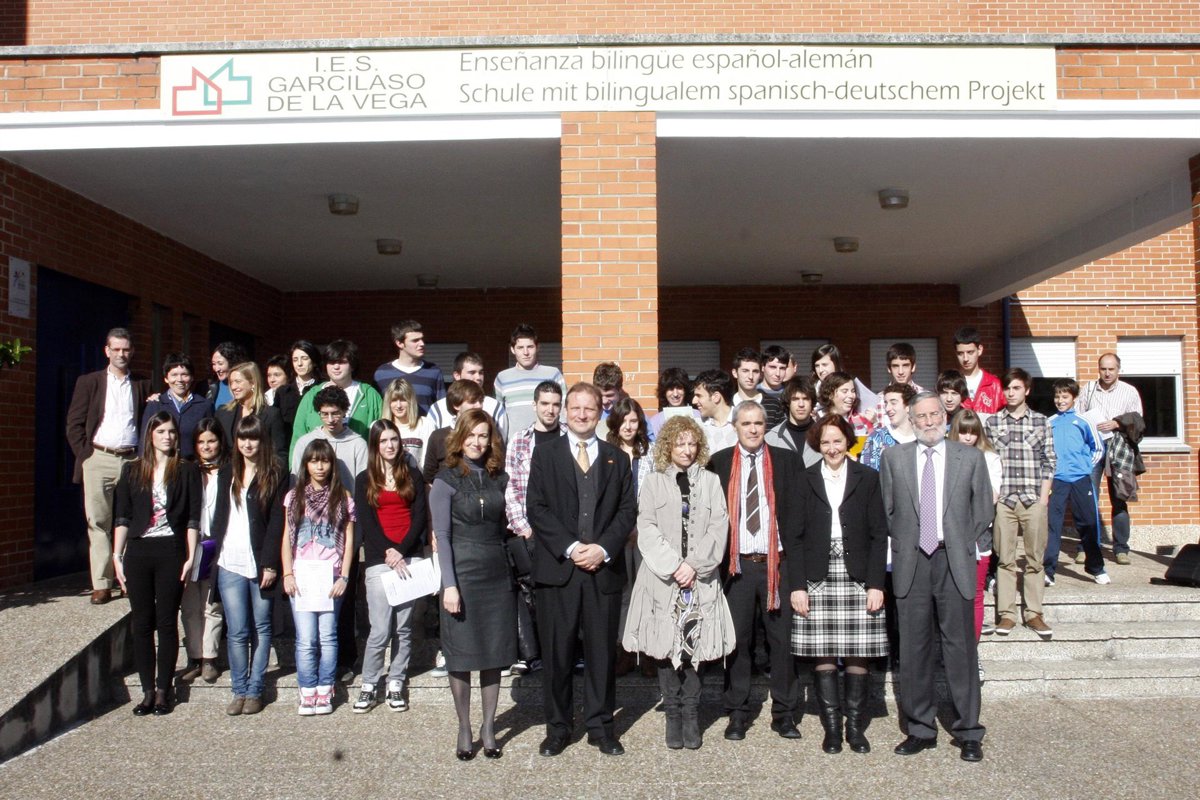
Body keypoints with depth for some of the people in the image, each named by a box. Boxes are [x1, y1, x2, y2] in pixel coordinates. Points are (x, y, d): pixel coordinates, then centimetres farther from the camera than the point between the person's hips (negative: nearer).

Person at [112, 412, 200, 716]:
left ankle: (163, 691, 12)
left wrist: (190, 557, -5)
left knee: (167, 623, 3)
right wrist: (117, 556, 1)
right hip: (138, 552, 2)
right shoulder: (132, 470, 9)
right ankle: (147, 690, 14)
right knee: (141, 623, 5)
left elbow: (193, 517, 1)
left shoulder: (186, 471, 4)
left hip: (171, 552, -2)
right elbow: (121, 517, 8)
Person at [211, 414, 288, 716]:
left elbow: (277, 522, -6)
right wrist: (215, 555, 5)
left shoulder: (276, 476, -1)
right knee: (237, 631, 1)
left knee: (261, 629, 7)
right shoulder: (226, 474, 13)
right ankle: (239, 691, 12)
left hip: (261, 564, -3)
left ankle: (255, 691, 16)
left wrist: (270, 564, -12)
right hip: (230, 565, 3)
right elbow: (219, 517, 14)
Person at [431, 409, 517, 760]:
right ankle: (465, 729, 18)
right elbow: (442, 535, -8)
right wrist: (449, 584, -13)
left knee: (495, 652, 8)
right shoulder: (446, 480, -4)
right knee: (462, 652, 3)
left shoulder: (499, 478, 8)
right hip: (463, 573, -4)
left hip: (498, 574, 4)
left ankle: (488, 728, 21)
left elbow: (504, 526, 10)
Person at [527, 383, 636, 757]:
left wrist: (603, 548, -9)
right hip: (557, 568, -1)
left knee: (602, 651, 7)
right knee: (556, 652, 5)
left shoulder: (617, 459, 13)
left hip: (604, 568, 2)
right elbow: (536, 507, -2)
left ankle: (600, 726, 21)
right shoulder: (545, 453, 6)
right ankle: (557, 727, 19)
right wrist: (569, 548, -12)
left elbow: (628, 511, 6)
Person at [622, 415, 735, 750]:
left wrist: (695, 566, -10)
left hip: (701, 579, 1)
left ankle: (690, 716, 11)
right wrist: (675, 565, -11)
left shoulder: (710, 481, 9)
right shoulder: (654, 482, 7)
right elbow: (647, 530, -2)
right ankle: (673, 716, 12)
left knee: (694, 646, 1)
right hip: (662, 578, 0)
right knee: (666, 648, 0)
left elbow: (718, 529, 1)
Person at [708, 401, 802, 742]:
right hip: (736, 563, 0)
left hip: (777, 562, 0)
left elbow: (796, 509, 3)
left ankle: (784, 713, 17)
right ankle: (737, 713, 17)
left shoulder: (786, 460, 6)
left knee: (783, 638, 5)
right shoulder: (719, 462, 5)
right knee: (738, 640, 6)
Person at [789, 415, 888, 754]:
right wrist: (797, 585, -4)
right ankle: (831, 727, 11)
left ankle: (856, 726, 14)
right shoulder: (805, 481, 7)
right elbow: (794, 537, 4)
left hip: (857, 578, 0)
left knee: (857, 655, 1)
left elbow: (879, 534, 4)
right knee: (823, 655, 1)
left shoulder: (868, 479, 6)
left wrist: (875, 584, -4)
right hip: (817, 579, 0)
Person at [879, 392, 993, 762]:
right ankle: (921, 728, 18)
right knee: (914, 648, 7)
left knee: (960, 645, 3)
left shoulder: (970, 458, 5)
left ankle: (968, 732, 14)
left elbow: (983, 510, 10)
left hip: (955, 563, -1)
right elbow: (886, 509, 11)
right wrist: (903, 544, 7)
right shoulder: (893, 457, 7)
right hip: (911, 563, 1)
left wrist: (961, 546, 6)